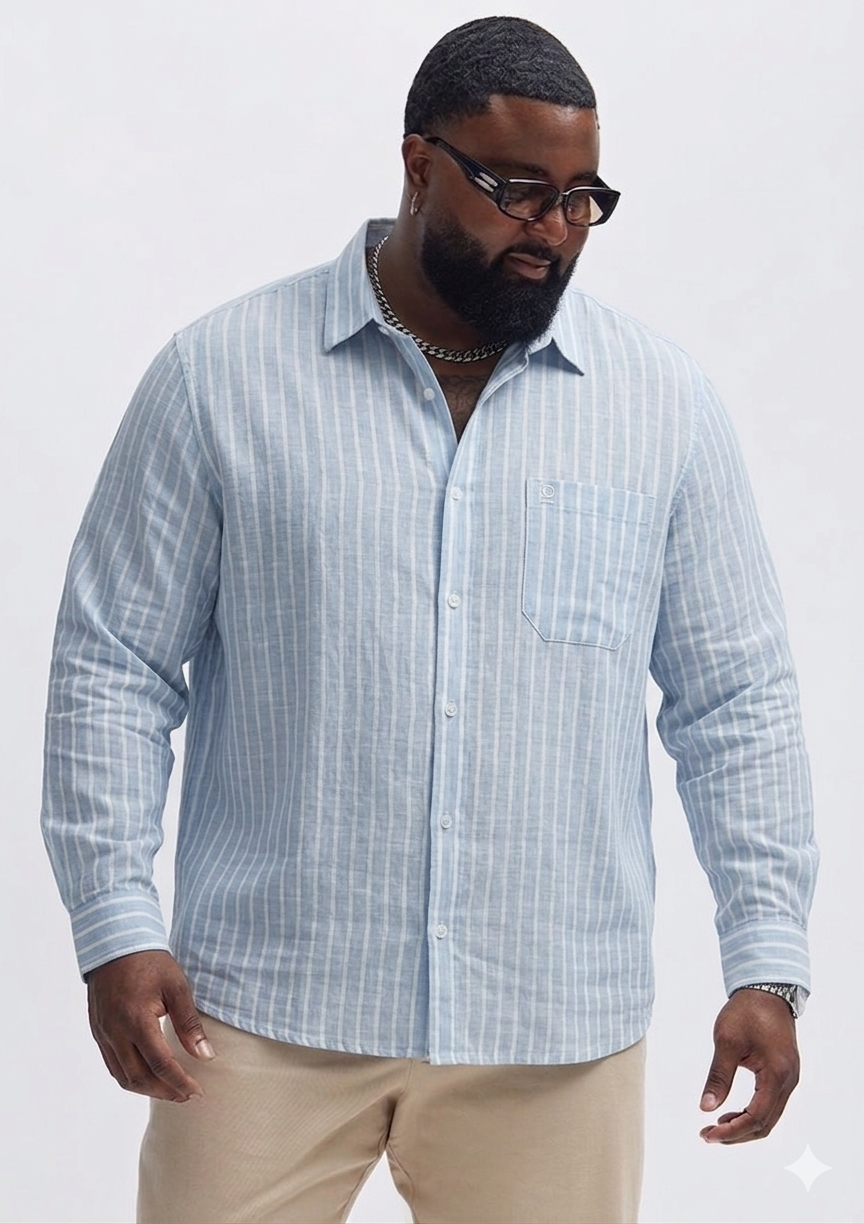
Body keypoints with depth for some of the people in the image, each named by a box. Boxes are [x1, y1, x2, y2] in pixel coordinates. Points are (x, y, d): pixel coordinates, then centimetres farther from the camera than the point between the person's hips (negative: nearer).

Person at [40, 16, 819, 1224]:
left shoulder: (663, 402, 5)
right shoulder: (222, 374, 0)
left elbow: (736, 697, 8)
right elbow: (114, 663, 2)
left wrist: (767, 959, 2)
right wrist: (116, 928, -5)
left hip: (556, 1031, 1)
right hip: (267, 1009, -1)